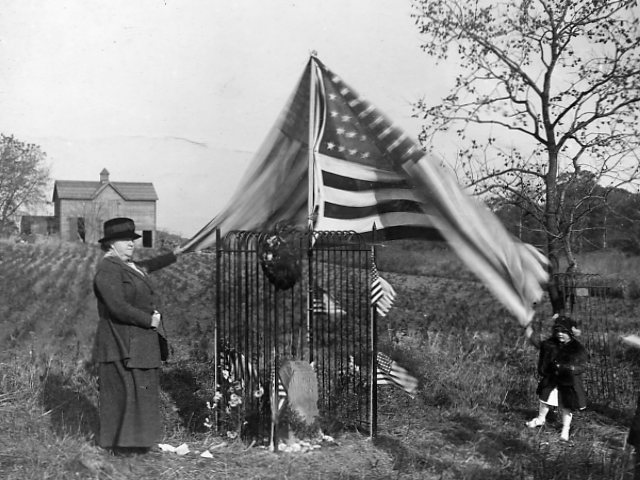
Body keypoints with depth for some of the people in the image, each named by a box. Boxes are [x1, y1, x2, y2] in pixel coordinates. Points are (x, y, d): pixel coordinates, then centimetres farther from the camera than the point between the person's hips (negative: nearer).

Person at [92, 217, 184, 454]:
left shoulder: (126, 265, 13)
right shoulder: (108, 270, -18)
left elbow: (145, 267, 35)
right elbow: (118, 308, -26)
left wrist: (173, 256, 47)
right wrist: (149, 320, -17)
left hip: (140, 342, 10)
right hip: (122, 343, -10)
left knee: (141, 388, 13)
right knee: (124, 390, -5)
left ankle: (135, 438, 22)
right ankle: (120, 443, 4)